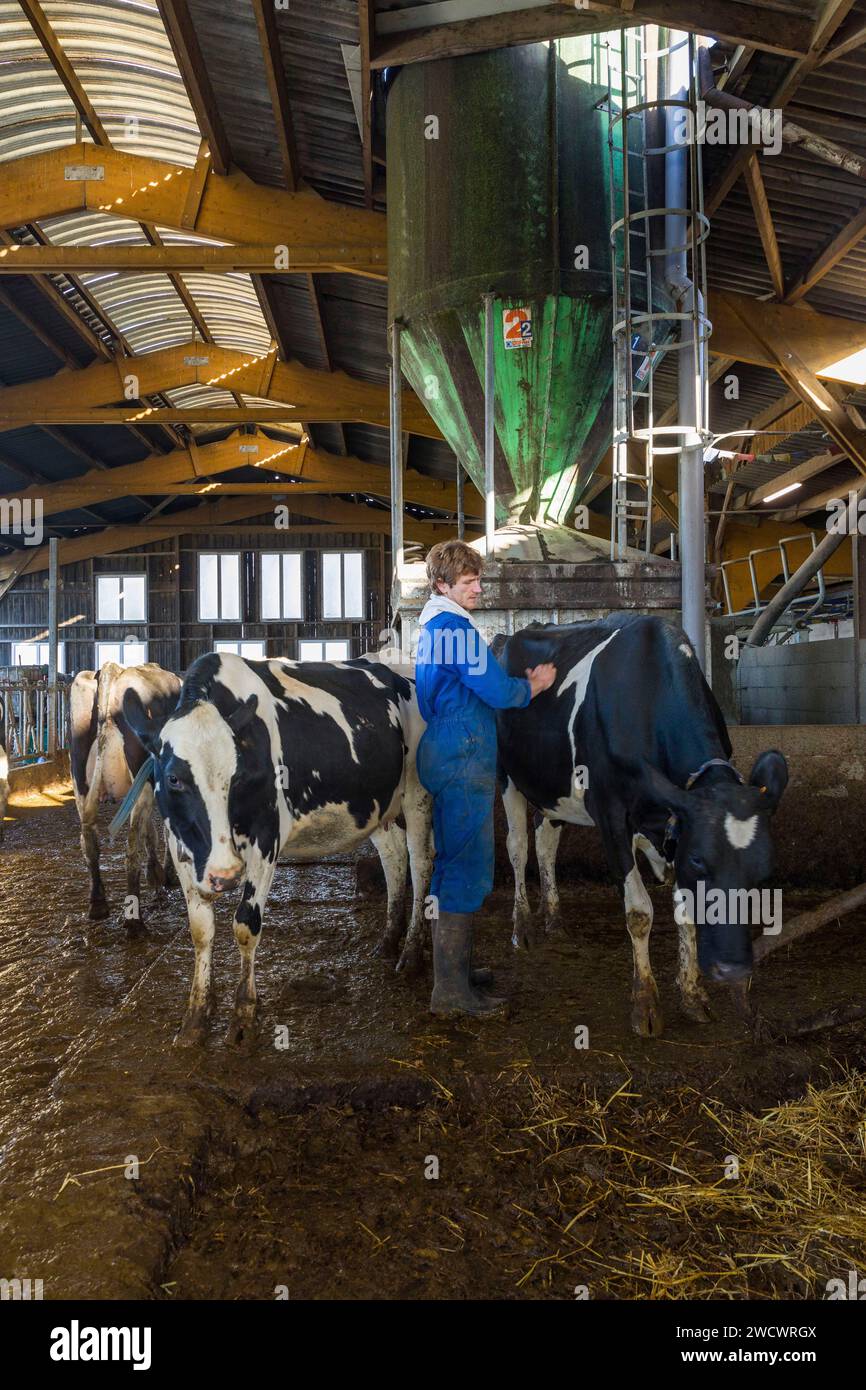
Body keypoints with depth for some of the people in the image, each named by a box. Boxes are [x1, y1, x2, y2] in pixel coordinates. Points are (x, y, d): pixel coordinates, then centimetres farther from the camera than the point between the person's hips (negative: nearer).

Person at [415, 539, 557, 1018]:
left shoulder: (432, 627, 18)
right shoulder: (456, 627, -14)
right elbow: (497, 691, -16)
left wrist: (520, 682, 15)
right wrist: (534, 685, 2)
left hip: (443, 757, 11)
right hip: (464, 760, -11)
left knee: (453, 865, 16)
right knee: (465, 867, -7)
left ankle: (453, 968, 27)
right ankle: (451, 989, -3)